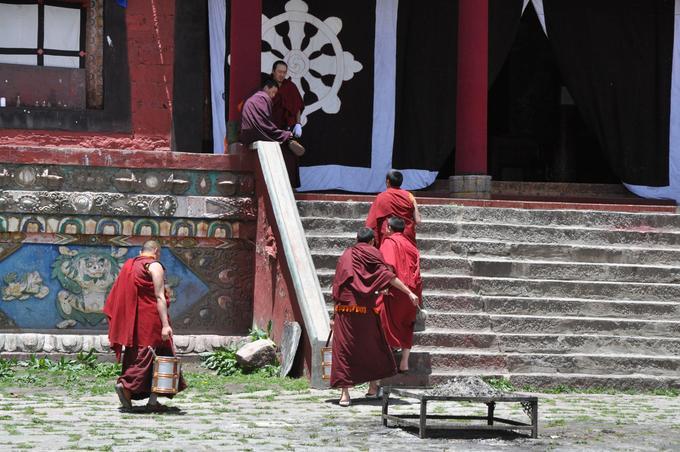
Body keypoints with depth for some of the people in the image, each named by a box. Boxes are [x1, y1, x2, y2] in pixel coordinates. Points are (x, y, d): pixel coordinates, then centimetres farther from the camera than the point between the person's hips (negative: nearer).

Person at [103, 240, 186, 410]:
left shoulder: (129, 266, 15)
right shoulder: (154, 266, -7)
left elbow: (120, 297, 17)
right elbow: (159, 297, -15)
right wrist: (165, 324, -19)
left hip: (131, 320, 7)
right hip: (150, 319, -7)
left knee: (135, 355, 11)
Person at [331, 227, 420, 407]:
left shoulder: (346, 255, 15)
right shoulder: (371, 253, 3)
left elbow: (337, 284, 14)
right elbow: (388, 275, -8)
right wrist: (409, 292, -9)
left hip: (344, 307, 3)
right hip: (365, 308, -3)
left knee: (344, 347, 0)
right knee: (373, 346, 15)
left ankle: (344, 393, -9)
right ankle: (373, 386, 22)